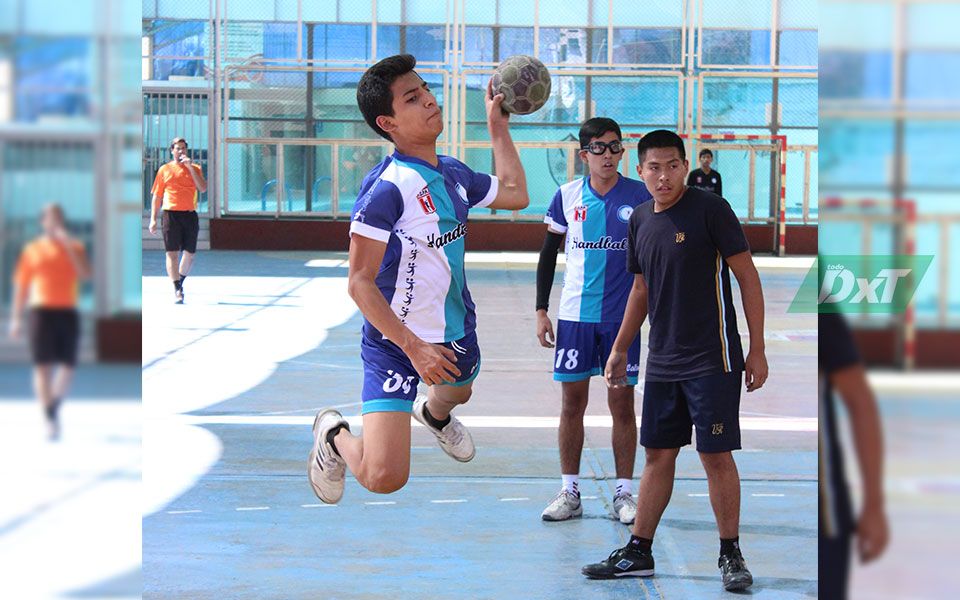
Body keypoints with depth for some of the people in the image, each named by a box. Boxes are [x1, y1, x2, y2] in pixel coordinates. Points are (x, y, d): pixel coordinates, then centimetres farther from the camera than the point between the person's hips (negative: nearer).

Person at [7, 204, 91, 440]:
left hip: (67, 311, 2)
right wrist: (16, 317, 2)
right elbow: (21, 285, 9)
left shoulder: (75, 247, 10)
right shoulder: (32, 250, 8)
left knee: (67, 367, 2)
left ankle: (55, 405, 27)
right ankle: (50, 418, -6)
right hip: (42, 311, -2)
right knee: (42, 366, -8)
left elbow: (85, 274, -8)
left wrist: (68, 245, -13)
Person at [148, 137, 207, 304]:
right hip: (171, 215, -2)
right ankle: (177, 290, -11)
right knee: (172, 253, -9)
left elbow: (203, 188, -6)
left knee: (190, 254, 5)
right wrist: (153, 219, 2)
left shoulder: (195, 169, 11)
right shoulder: (164, 169, 9)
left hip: (190, 215, 2)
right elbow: (157, 196, 10)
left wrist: (190, 167, -9)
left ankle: (180, 281, 27)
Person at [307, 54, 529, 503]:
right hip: (395, 340, -8)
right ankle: (334, 436, 16)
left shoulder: (453, 174, -1)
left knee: (458, 392, 38)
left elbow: (515, 194, 20)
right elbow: (360, 283, -24)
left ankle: (434, 414, 76)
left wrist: (498, 128, 16)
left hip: (457, 328, 8)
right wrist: (413, 347, -29)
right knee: (384, 477, -17)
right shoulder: (386, 188, -25)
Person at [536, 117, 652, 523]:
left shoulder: (638, 196, -2)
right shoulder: (567, 196, 2)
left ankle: (624, 492, 11)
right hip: (574, 315, 1)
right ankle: (569, 492, 12)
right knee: (572, 402, 4)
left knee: (622, 404, 2)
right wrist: (541, 310, 5)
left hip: (622, 317, -1)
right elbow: (549, 254, 10)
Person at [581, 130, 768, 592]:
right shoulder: (640, 219, 9)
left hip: (712, 359, -6)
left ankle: (730, 554, 7)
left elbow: (747, 277, -8)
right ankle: (638, 552, 17)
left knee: (716, 456, -4)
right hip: (662, 362, 6)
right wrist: (620, 350, 21)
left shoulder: (711, 209, -10)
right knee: (658, 455, 11)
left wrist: (758, 350, -11)